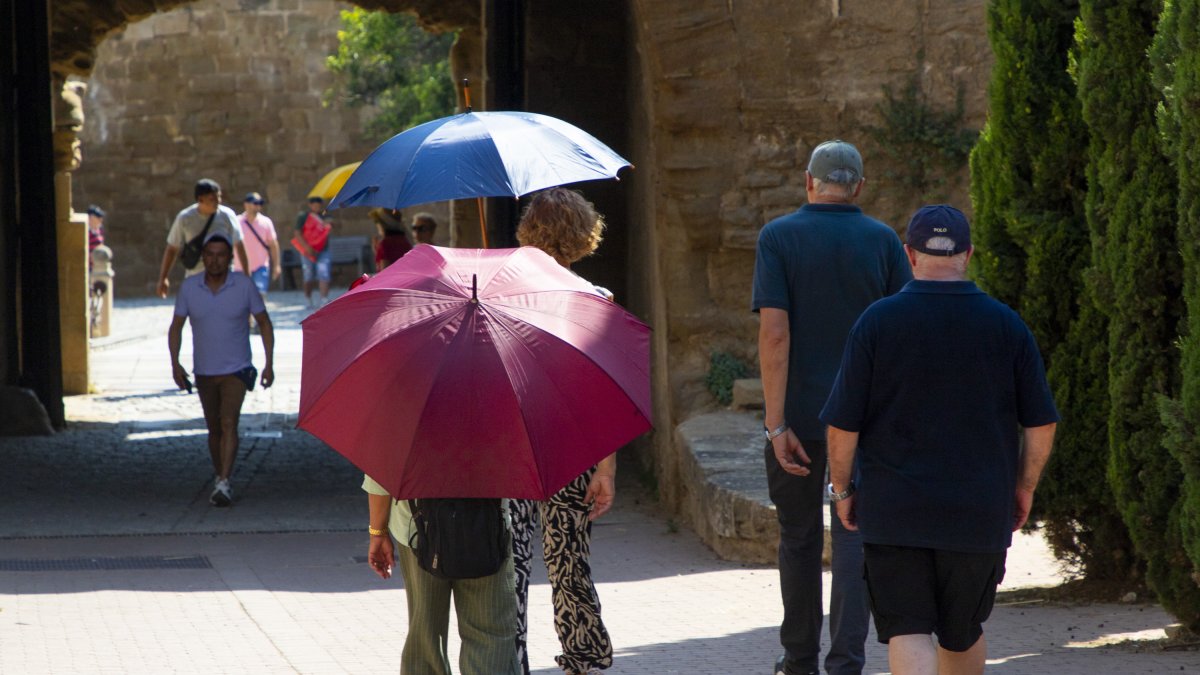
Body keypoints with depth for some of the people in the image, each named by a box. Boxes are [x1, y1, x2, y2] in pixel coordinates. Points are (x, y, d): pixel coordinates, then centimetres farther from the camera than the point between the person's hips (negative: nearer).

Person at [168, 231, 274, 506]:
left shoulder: (244, 285, -11)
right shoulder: (189, 287, -7)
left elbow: (264, 322, 0)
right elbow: (176, 327, 3)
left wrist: (269, 363, -4)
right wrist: (175, 364, -9)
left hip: (236, 370, -3)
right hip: (204, 371, 3)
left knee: (228, 423, -19)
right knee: (214, 429, 15)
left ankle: (224, 485, -23)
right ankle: (219, 477, 34)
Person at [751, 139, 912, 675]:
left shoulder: (779, 238, -4)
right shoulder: (882, 240, 2)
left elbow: (774, 333, -13)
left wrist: (776, 424, -14)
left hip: (798, 414, -1)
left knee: (799, 538, 13)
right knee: (855, 537, 0)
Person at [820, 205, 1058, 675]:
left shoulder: (876, 322, -7)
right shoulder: (1006, 326, -2)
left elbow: (843, 424, -6)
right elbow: (1042, 424, 0)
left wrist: (842, 489, 9)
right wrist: (1024, 487, 15)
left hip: (893, 512, -2)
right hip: (979, 512, 2)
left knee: (907, 632, -1)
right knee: (963, 631, 19)